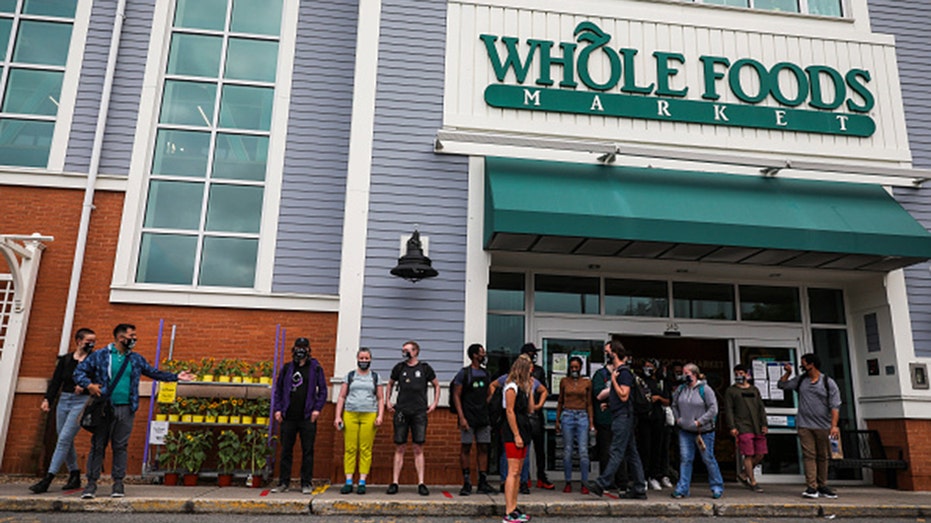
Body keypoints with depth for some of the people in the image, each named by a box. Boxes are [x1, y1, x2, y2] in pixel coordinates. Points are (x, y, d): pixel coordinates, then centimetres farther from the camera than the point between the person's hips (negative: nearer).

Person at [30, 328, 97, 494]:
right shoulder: (65, 359, 11)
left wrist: (85, 385, -22)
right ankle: (75, 477, 20)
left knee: (64, 439, -12)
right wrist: (47, 399, -3)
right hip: (64, 400, 5)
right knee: (66, 441, 9)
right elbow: (56, 381, 8)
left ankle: (47, 480, -10)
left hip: (81, 402, -5)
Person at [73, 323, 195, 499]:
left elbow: (154, 372, 18)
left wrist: (176, 376, 10)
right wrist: (89, 385, -14)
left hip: (126, 409, 3)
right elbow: (79, 371, 4)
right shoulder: (99, 356, 3)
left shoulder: (136, 359, 14)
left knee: (120, 446, 5)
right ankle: (91, 483, 10)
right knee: (98, 445, 1)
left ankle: (118, 482, 11)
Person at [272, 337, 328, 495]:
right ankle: (284, 482, 16)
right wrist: (278, 409, 4)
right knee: (286, 451, 7)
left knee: (308, 451, 2)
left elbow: (323, 390, 5)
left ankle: (306, 483, 10)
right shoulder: (287, 368, 10)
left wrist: (317, 408, -6)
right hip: (288, 417, 2)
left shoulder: (315, 368, 4)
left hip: (307, 417, -2)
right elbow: (278, 389, 14)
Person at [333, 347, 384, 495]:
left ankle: (362, 482, 1)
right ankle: (348, 482, 3)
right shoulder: (350, 376, 13)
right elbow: (341, 397, 11)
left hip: (369, 416, 0)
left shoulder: (375, 377, 13)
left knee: (365, 450, -4)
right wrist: (337, 416, 2)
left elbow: (380, 399, 12)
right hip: (350, 415, 1)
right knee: (350, 449, -2)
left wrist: (380, 416, -1)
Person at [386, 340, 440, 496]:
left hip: (419, 413, -1)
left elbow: (436, 385, 16)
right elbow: (390, 384, 24)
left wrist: (435, 403, 9)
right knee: (399, 448, 2)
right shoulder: (399, 368, 8)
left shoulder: (425, 368, 4)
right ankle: (394, 483, 7)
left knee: (418, 449, -1)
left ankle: (421, 484, 3)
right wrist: (388, 401, 14)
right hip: (401, 412, 1)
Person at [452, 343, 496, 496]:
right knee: (465, 448, -1)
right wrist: (461, 417, -14)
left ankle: (483, 483, 11)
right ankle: (466, 483, 7)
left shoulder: (485, 373, 12)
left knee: (483, 449, 5)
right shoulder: (464, 373, -5)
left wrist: (487, 414, 12)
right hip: (468, 418, -5)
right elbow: (456, 396, -7)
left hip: (483, 418, 5)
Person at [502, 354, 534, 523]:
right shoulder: (512, 387, -10)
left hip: (523, 431, 10)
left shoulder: (522, 387, 18)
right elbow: (510, 411, -15)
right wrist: (516, 435, -18)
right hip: (513, 433, -10)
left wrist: (530, 390, 12)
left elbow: (530, 410, 14)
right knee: (513, 472, -11)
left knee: (518, 472, 11)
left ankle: (514, 508, 16)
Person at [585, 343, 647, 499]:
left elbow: (624, 396, -18)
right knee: (631, 453, 10)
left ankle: (601, 484, -11)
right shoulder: (619, 372, 17)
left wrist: (613, 380, -14)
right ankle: (639, 489, 13)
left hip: (623, 416, -10)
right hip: (621, 416, 10)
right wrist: (608, 403, 19)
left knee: (617, 452, -9)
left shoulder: (624, 372, -13)